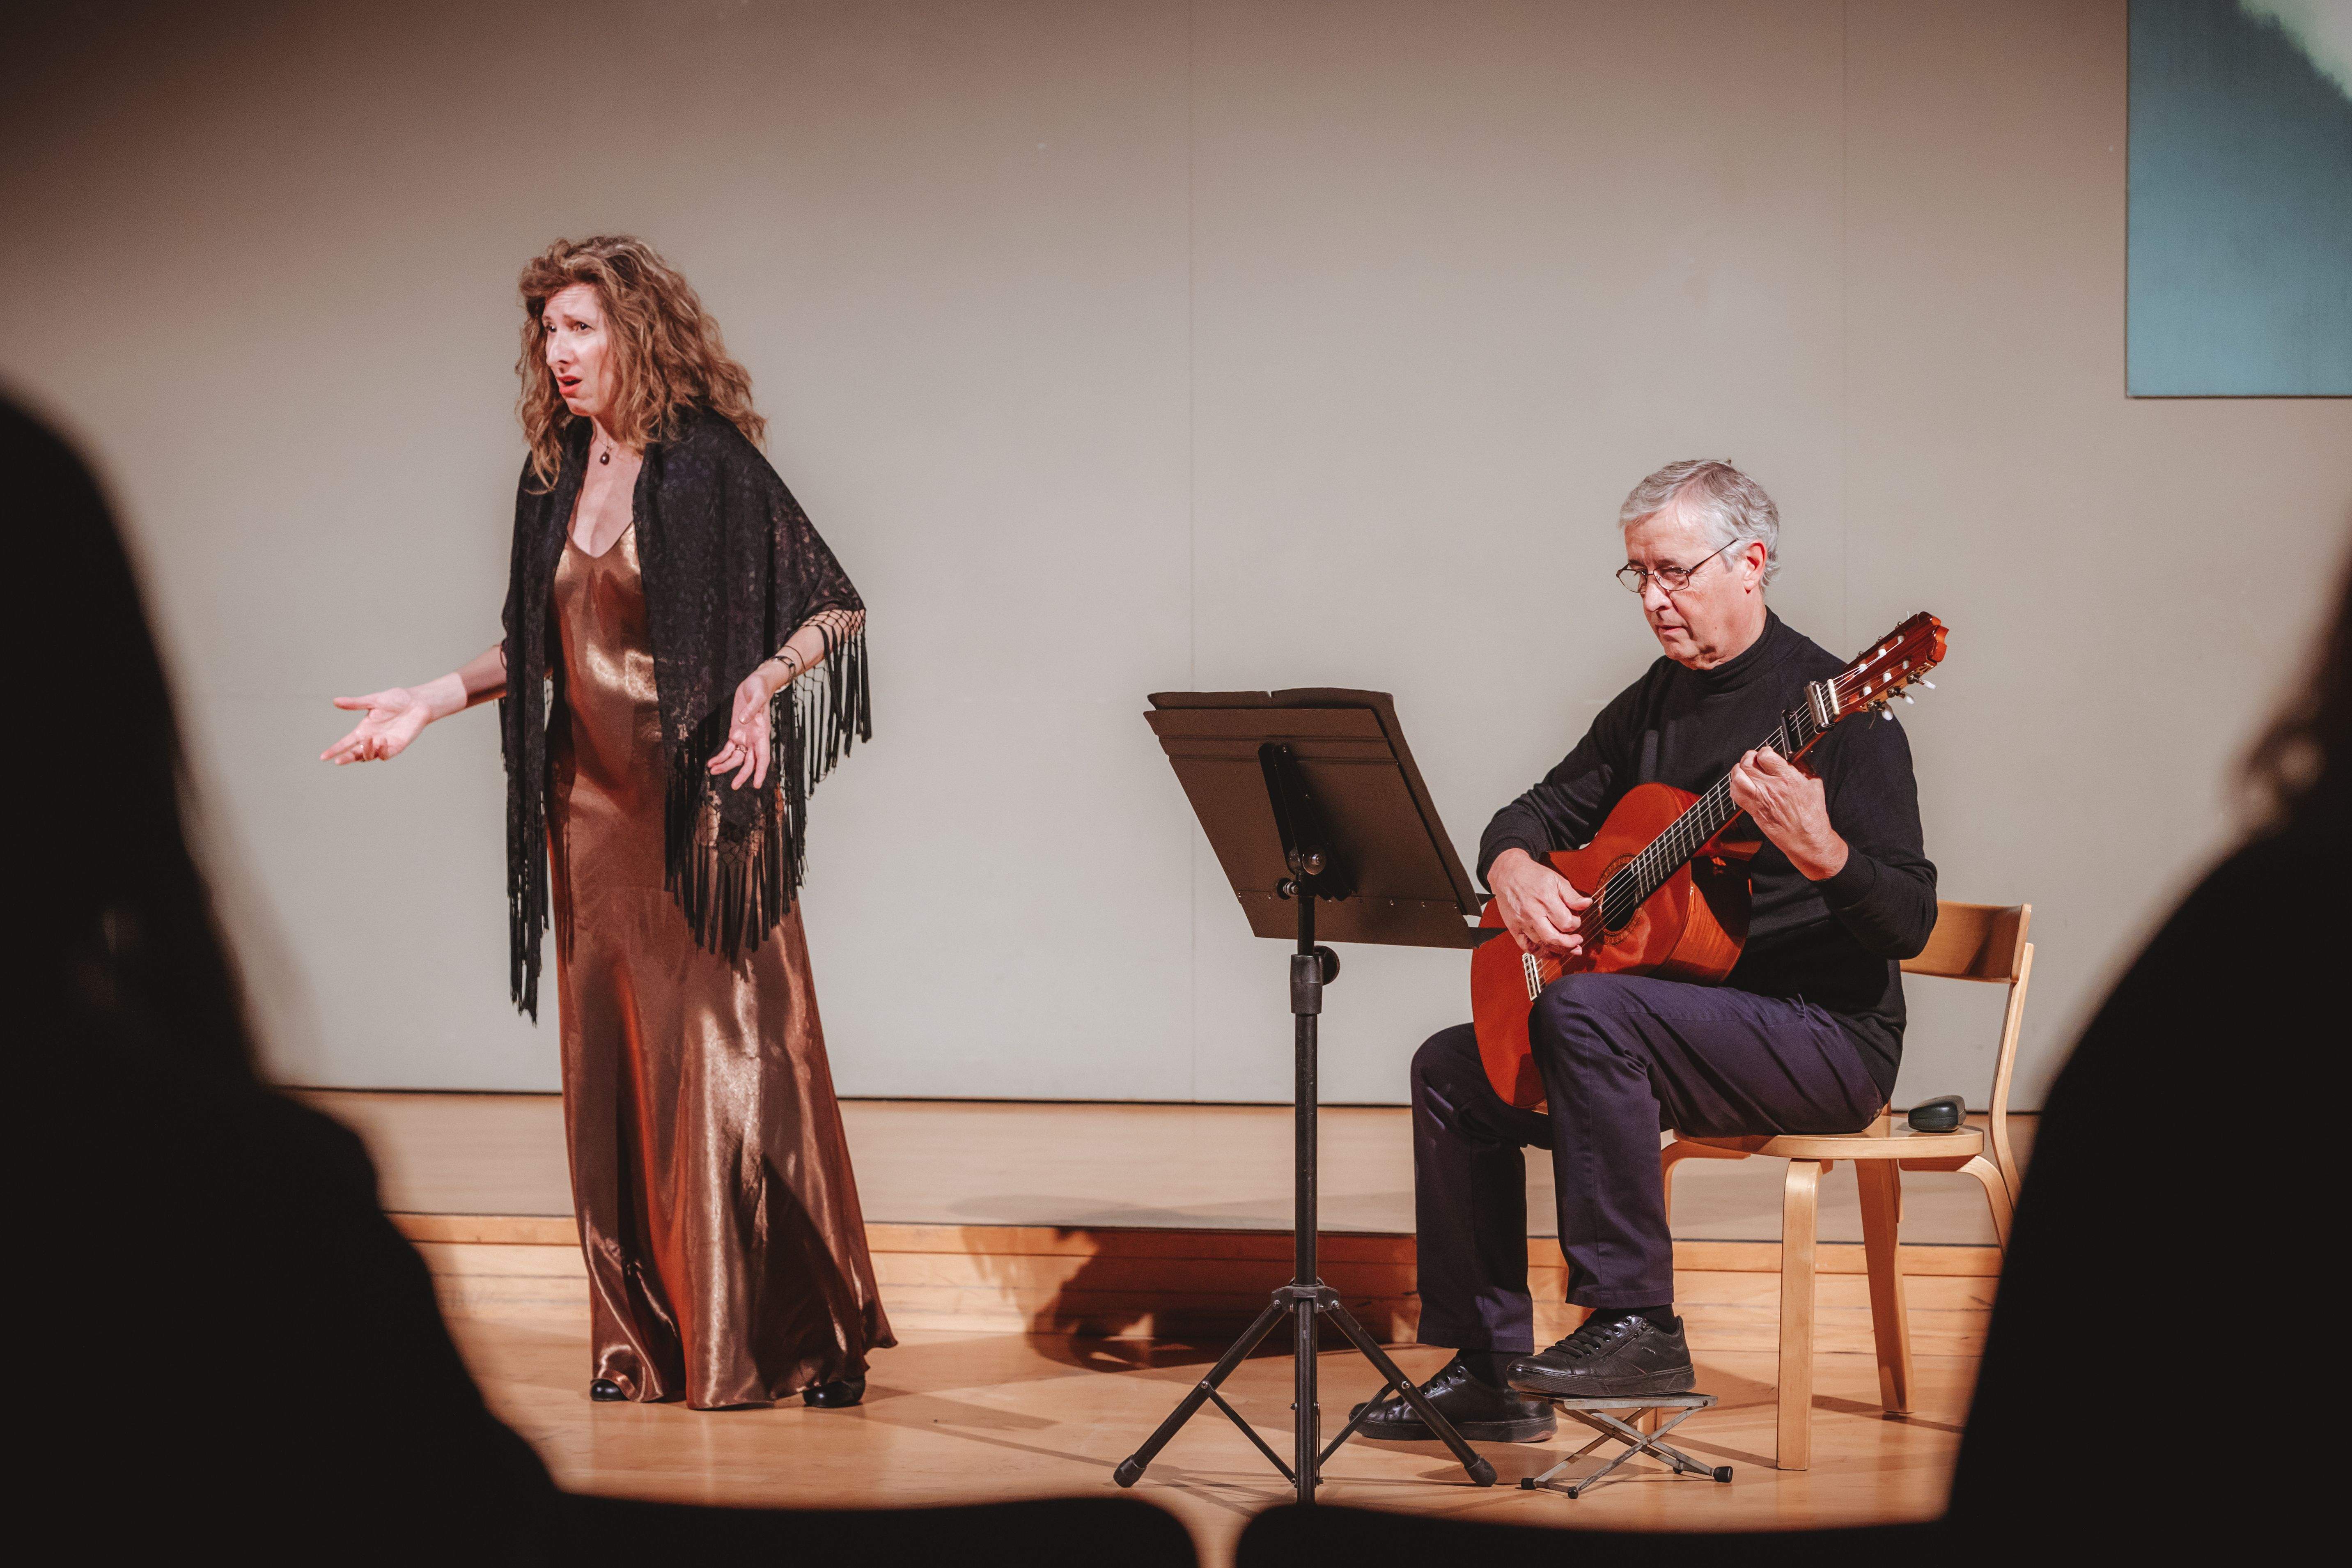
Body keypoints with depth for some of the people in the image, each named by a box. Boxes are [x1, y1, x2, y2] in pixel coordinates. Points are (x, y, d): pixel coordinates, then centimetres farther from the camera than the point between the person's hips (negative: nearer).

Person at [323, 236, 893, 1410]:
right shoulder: (554, 477, 10)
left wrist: (763, 684, -25)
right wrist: (431, 702, 11)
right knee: (614, 1062, 6)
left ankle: (800, 1336, 2)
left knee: (728, 1057, -6)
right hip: (593, 805, 6)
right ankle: (643, 1336, 12)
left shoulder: (710, 466, -9)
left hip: (701, 806, -6)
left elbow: (835, 609, -8)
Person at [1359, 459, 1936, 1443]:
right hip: (1677, 1011, 9)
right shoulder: (1654, 703, 11)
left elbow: (1910, 925, -19)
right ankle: (1489, 1372, 5)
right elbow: (1538, 812, 19)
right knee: (1454, 1070, 1)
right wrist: (1515, 871, -6)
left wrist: (1820, 851, -39)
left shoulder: (1829, 706, -14)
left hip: (1827, 1039, -9)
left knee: (1586, 1011, -31)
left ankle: (1636, 1326, -26)